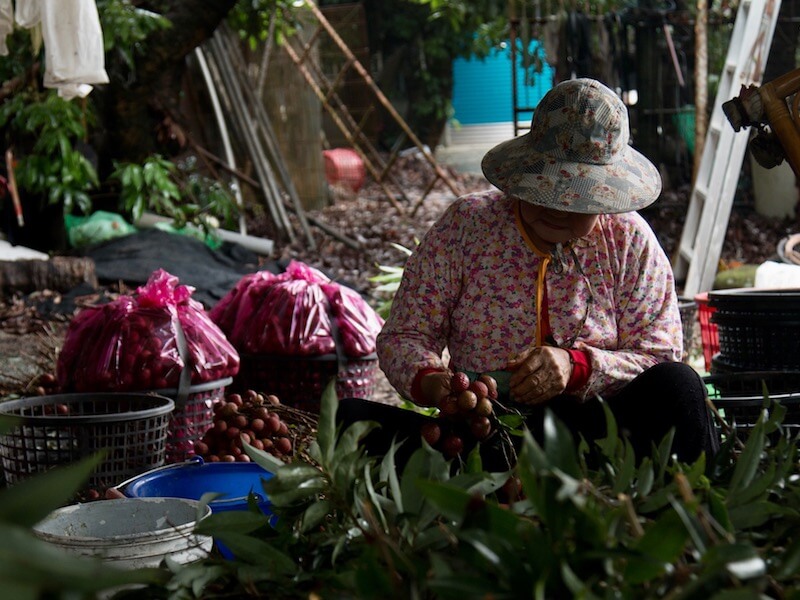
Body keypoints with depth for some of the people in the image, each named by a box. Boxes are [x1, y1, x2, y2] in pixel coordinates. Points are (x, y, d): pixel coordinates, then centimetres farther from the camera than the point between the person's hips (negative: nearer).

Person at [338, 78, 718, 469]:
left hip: (594, 434, 0)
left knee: (676, 386, -30)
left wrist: (577, 366, -19)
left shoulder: (629, 241, 6)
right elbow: (402, 337, 4)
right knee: (354, 417, -27)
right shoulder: (464, 225, 4)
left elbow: (660, 358, 1)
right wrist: (429, 382, -21)